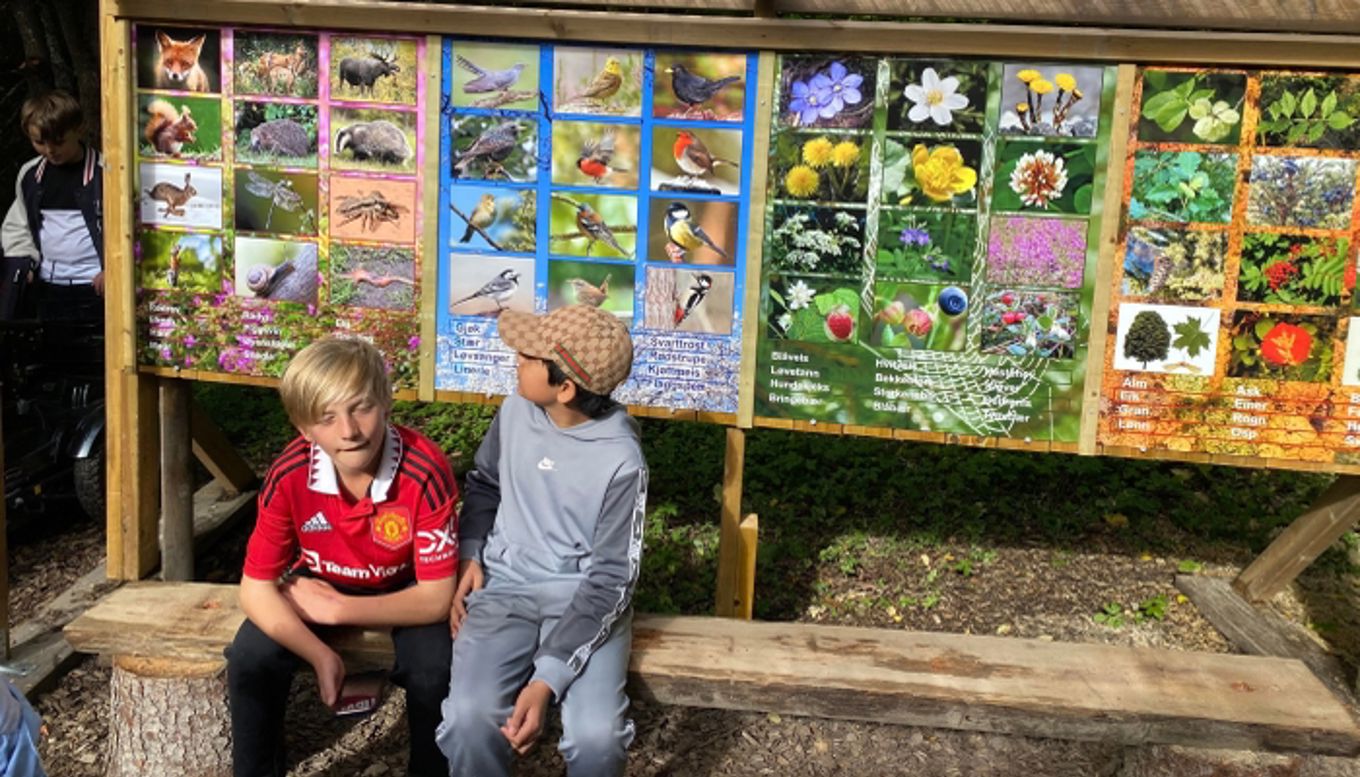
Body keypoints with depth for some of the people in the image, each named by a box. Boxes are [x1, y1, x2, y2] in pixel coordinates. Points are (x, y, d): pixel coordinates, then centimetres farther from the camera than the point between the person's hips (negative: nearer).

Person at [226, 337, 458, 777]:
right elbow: (256, 589, -19)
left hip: (403, 590, -2)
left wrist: (334, 609, -27)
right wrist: (321, 656, -31)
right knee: (249, 661, -21)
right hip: (318, 582, 2)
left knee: (435, 671, -27)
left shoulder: (425, 472, -34)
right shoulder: (290, 476, -27)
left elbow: (435, 598, -27)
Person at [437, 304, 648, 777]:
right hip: (504, 585, 3)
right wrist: (469, 552, 0)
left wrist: (548, 677, -23)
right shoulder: (516, 410, -3)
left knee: (597, 736, -27)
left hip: (585, 596, -3)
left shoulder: (621, 461, -17)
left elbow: (610, 581, -15)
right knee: (469, 717, -25)